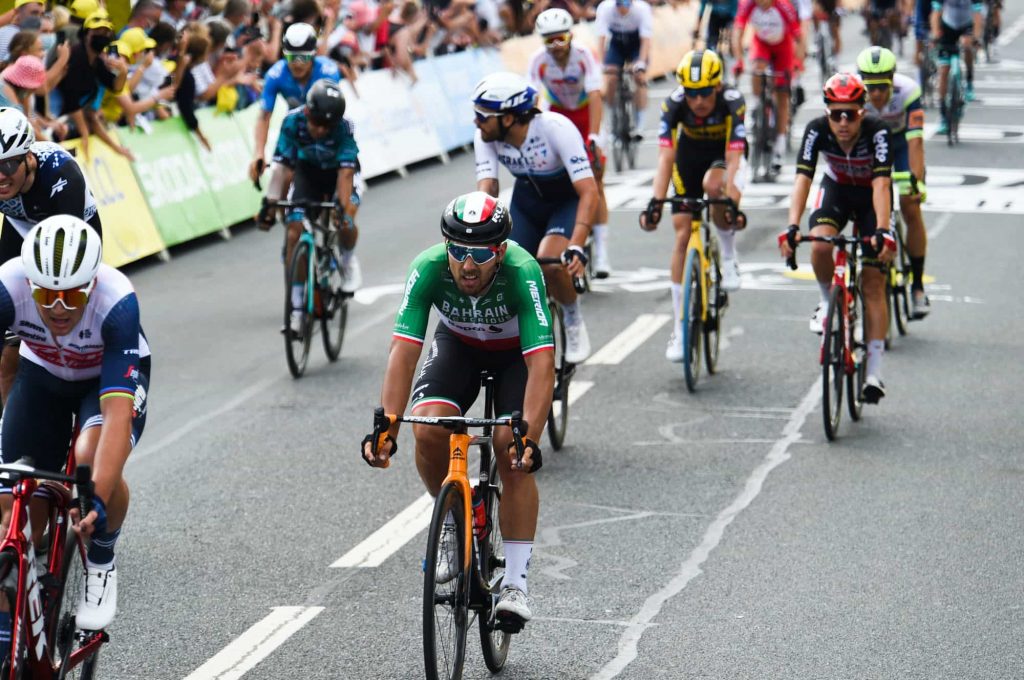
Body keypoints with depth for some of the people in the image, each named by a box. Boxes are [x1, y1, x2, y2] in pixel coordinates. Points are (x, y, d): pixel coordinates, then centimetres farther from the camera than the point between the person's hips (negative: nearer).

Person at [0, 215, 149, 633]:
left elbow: (117, 413, -43)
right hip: (42, 375, 3)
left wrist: (98, 498, -53)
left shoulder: (117, 301, -38)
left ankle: (102, 564, -4)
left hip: (114, 377, -2)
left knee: (92, 458, -33)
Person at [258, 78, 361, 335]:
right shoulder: (293, 122, -30)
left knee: (345, 224, -27)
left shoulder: (344, 127, -33)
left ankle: (348, 260, 11)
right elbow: (283, 167, -27)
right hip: (307, 171, 1)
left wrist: (343, 208, -46)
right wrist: (270, 204, -33)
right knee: (294, 231, -14)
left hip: (338, 172, -1)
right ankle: (296, 307, -8)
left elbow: (345, 173, -36)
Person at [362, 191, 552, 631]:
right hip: (457, 344, 2)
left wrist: (529, 437, -54)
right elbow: (403, 351, -36)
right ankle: (453, 521, 4)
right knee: (429, 430, -25)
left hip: (518, 351, -2)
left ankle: (515, 582, -11)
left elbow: (542, 364, -43)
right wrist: (386, 427, -47)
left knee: (511, 451, -22)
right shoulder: (428, 268, -32)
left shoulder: (522, 272, -38)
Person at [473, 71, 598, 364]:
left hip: (567, 200, -5)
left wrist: (577, 247, -50)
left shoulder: (556, 128, -34)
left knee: (549, 262, -30)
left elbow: (589, 192, -38)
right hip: (526, 200, 5)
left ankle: (574, 318, -2)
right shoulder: (485, 137, -21)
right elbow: (487, 192, -26)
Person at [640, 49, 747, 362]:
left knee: (713, 185, -37)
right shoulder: (674, 104, -29)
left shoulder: (732, 102, -33)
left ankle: (729, 257, -10)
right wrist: (655, 202, -45)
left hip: (724, 155, -2)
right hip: (690, 155, 2)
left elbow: (733, 157, -38)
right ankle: (680, 328, -1)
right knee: (683, 234, -7)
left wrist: (732, 202, -50)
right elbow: (665, 157, -34)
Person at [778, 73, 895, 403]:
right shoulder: (817, 130, -27)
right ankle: (828, 303, 2)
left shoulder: (877, 131, -33)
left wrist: (881, 231, -53)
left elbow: (881, 184, -40)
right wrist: (793, 227, -47)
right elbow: (802, 180, -33)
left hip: (871, 195, -2)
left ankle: (874, 372, -8)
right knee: (820, 246, -30)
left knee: (873, 282, -9)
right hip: (836, 189, 2)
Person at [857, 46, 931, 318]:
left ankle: (918, 287, -3)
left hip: (901, 141, -1)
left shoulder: (908, 91, -35)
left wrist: (917, 181, -48)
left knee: (911, 209, -13)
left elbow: (915, 141, -38)